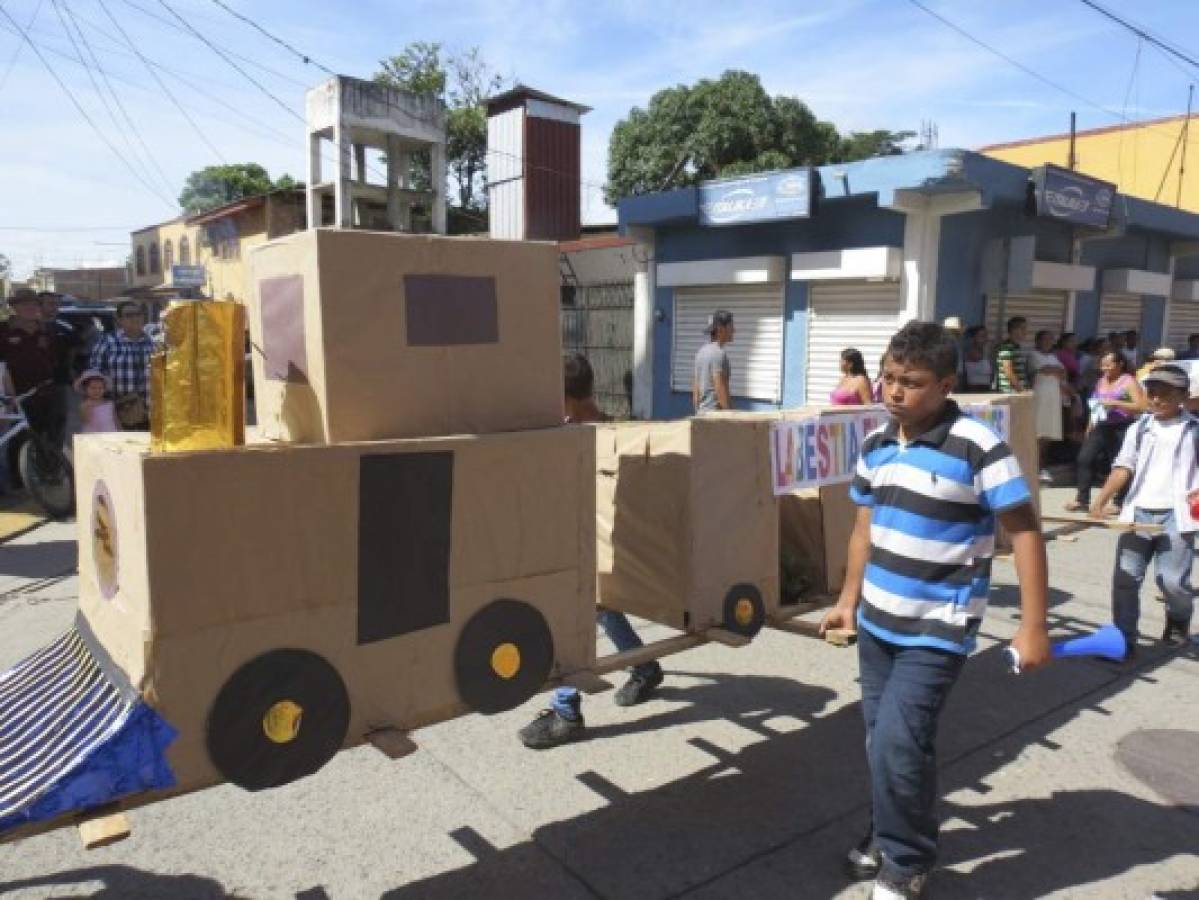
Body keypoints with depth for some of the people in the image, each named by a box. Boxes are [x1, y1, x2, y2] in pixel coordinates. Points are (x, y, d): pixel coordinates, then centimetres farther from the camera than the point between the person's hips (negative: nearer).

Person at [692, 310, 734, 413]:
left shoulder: (702, 351, 14)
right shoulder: (719, 353, -13)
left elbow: (695, 388, 16)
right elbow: (720, 389, -18)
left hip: (701, 413, 10)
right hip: (715, 413, -10)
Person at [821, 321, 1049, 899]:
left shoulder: (977, 446, -17)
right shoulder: (875, 445, 2)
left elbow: (1024, 531, -13)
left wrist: (1032, 627, -15)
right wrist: (849, 601, 15)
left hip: (938, 631, -6)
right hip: (877, 623, 6)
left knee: (897, 744, -8)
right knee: (884, 742, 16)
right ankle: (890, 835, 39)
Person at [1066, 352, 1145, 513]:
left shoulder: (1128, 382, -5)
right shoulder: (1101, 381, 15)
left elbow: (1140, 406, -14)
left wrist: (1115, 403, -21)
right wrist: (1090, 427, 19)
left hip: (1120, 430, -6)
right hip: (1100, 428, 6)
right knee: (1085, 459, -4)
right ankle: (1081, 499, 0)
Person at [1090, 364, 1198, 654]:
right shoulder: (1138, 429, 9)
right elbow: (1124, 467, 1)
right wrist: (1102, 498, -11)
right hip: (1137, 513, 3)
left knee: (1172, 579, -5)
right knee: (1125, 576, 0)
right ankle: (1124, 640, 9)